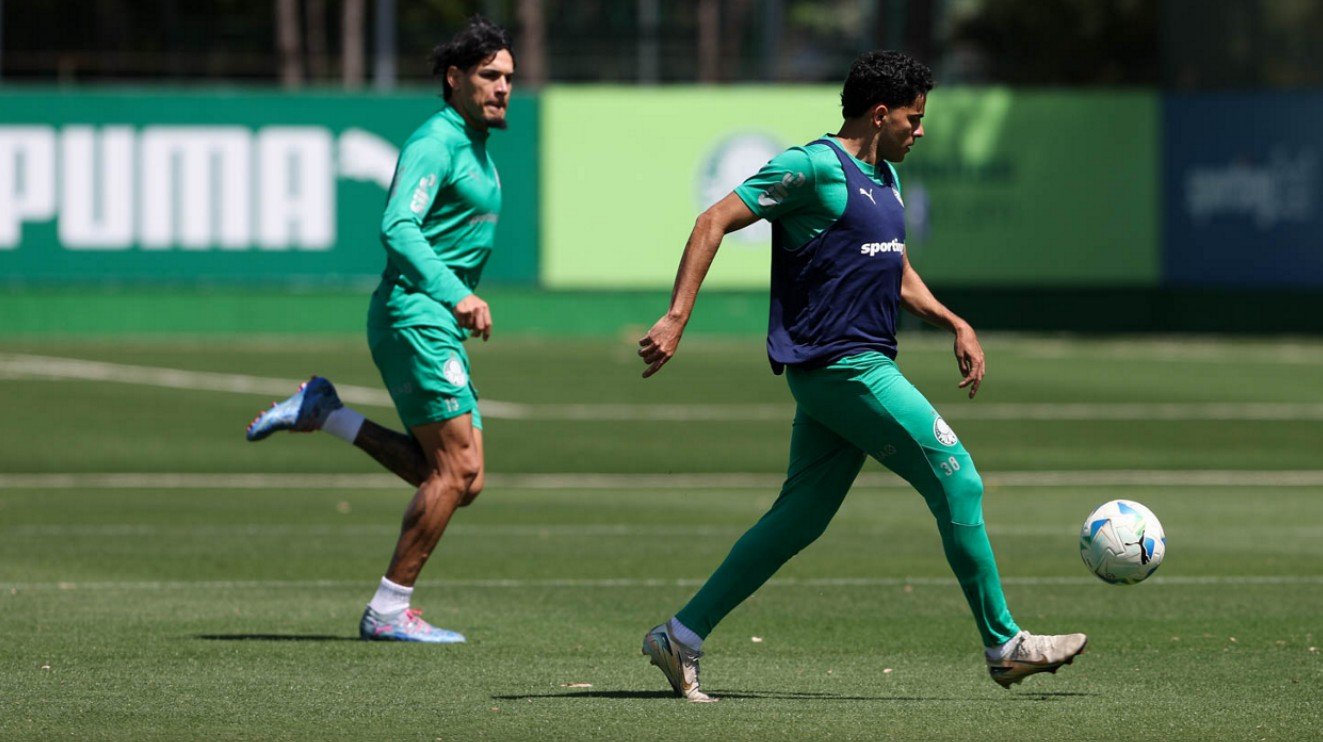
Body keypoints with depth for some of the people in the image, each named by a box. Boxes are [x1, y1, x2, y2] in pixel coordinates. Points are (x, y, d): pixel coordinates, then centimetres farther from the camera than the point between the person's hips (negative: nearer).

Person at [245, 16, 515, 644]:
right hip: (414, 315, -10)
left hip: (438, 325, 10)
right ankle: (388, 611, -7)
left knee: (460, 481, 6)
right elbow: (398, 229, -23)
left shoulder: (475, 145, 18)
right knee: (456, 470, -13)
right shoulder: (435, 141, -12)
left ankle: (325, 414, 13)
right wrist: (455, 296, -30)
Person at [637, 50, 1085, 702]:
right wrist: (676, 319, -21)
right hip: (841, 368, -10)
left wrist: (955, 324, 13)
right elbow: (714, 223, -14)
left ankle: (683, 636, 11)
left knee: (798, 519, 9)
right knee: (958, 482, -7)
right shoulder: (815, 167, -12)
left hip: (862, 366, 10)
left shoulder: (884, 177, 17)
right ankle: (1004, 645, 0)